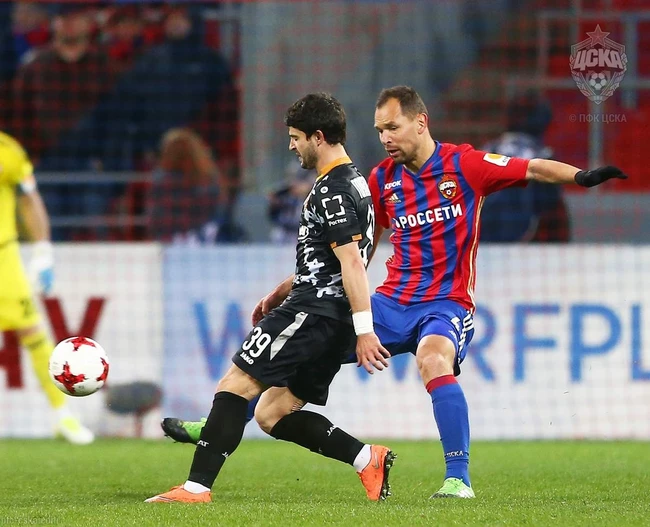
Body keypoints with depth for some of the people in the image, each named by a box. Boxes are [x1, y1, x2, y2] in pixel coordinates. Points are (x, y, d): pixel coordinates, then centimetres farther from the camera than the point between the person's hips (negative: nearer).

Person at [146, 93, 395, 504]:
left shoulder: (332, 190, -13)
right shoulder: (353, 181, 20)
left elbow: (352, 261, -21)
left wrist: (364, 330, -26)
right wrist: (281, 292, 30)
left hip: (313, 313, -10)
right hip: (335, 323, 10)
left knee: (235, 385, -9)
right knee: (271, 414, 12)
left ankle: (197, 487, -14)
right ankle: (368, 459, 5)